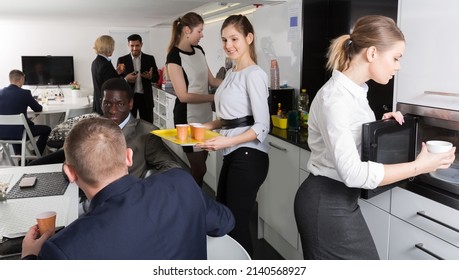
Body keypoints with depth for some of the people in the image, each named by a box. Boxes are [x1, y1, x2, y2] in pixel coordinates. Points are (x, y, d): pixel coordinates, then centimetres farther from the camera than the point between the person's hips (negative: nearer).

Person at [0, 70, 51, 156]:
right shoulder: (25, 93, -13)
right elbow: (38, 109, 0)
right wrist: (39, 107, 23)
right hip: (19, 132, -6)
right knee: (47, 129, 14)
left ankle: (18, 155, 39)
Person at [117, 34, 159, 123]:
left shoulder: (150, 59, 5)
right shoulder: (122, 60, 4)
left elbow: (156, 78, 5)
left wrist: (150, 76, -18)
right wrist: (126, 79, -18)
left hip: (145, 97, 0)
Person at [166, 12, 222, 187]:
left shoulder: (199, 50, 7)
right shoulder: (174, 56, -15)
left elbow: (211, 80, 11)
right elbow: (183, 96, -18)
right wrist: (214, 97, -18)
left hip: (205, 114, 7)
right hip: (188, 117, -7)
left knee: (201, 163, 14)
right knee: (199, 169, 0)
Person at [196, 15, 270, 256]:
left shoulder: (254, 75, -13)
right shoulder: (231, 73, 14)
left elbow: (262, 126, -18)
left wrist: (227, 141, -26)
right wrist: (208, 126, 6)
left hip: (248, 157, -9)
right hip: (233, 155, 9)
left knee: (237, 223, 0)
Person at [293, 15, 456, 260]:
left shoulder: (355, 91, 6)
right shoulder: (335, 99, -24)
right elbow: (353, 173, -30)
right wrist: (419, 166, -24)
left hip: (340, 200, 9)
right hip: (326, 205, -9)